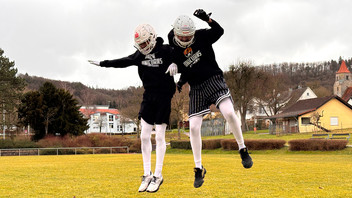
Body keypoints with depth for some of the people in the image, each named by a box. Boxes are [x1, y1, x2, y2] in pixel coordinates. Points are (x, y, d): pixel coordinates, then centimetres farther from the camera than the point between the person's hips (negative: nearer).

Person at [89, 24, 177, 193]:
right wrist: (102, 63, 22)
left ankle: (158, 175, 5)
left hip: (164, 97, -6)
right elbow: (124, 62, 20)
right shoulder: (139, 55, 9)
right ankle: (147, 174, 10)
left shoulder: (166, 51, -9)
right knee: (144, 136, 2)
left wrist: (175, 64, -35)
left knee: (159, 136, -4)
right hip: (148, 97, 6)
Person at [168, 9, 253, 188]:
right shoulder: (174, 51, 0)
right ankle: (199, 169, 7)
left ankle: (243, 150, -5)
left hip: (214, 80, -1)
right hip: (196, 89, 2)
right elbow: (184, 72, 6)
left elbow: (219, 31, -6)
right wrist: (181, 82, -13)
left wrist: (207, 19, -20)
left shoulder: (201, 36, -1)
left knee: (229, 113, -26)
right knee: (194, 128, -6)